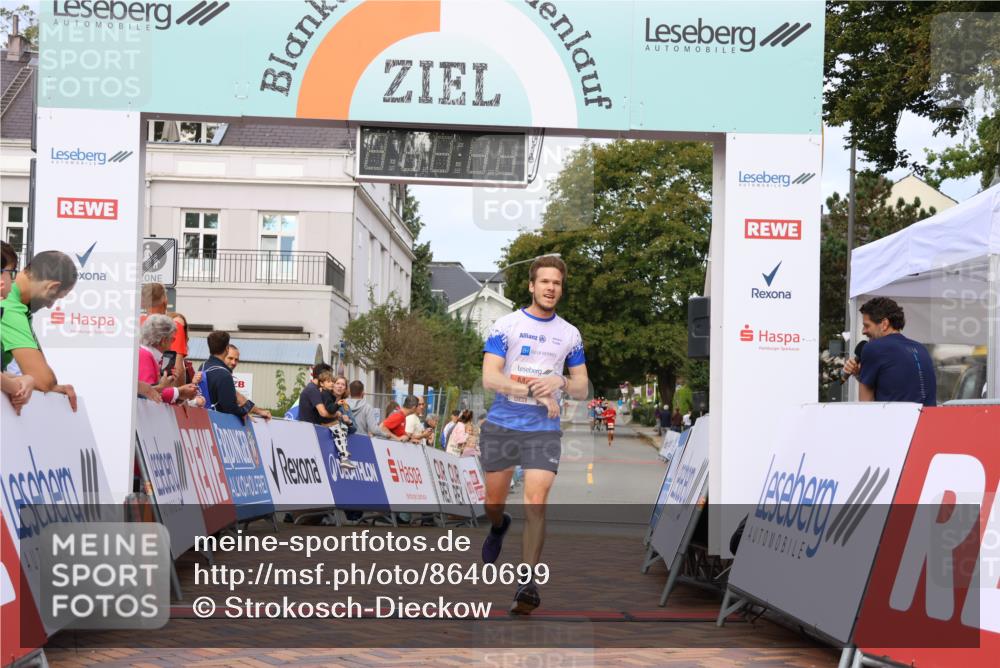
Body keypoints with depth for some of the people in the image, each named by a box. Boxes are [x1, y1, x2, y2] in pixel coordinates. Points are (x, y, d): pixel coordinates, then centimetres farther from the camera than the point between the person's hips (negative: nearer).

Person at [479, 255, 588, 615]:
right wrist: (535, 390, -24)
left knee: (536, 502, -14)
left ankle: (528, 583, -7)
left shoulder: (570, 334, 7)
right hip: (501, 426, 0)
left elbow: (582, 388, 11)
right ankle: (499, 527, 49)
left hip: (544, 428, 1)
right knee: (494, 502, 12)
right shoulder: (506, 325, -3)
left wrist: (560, 382, -13)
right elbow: (489, 378, -13)